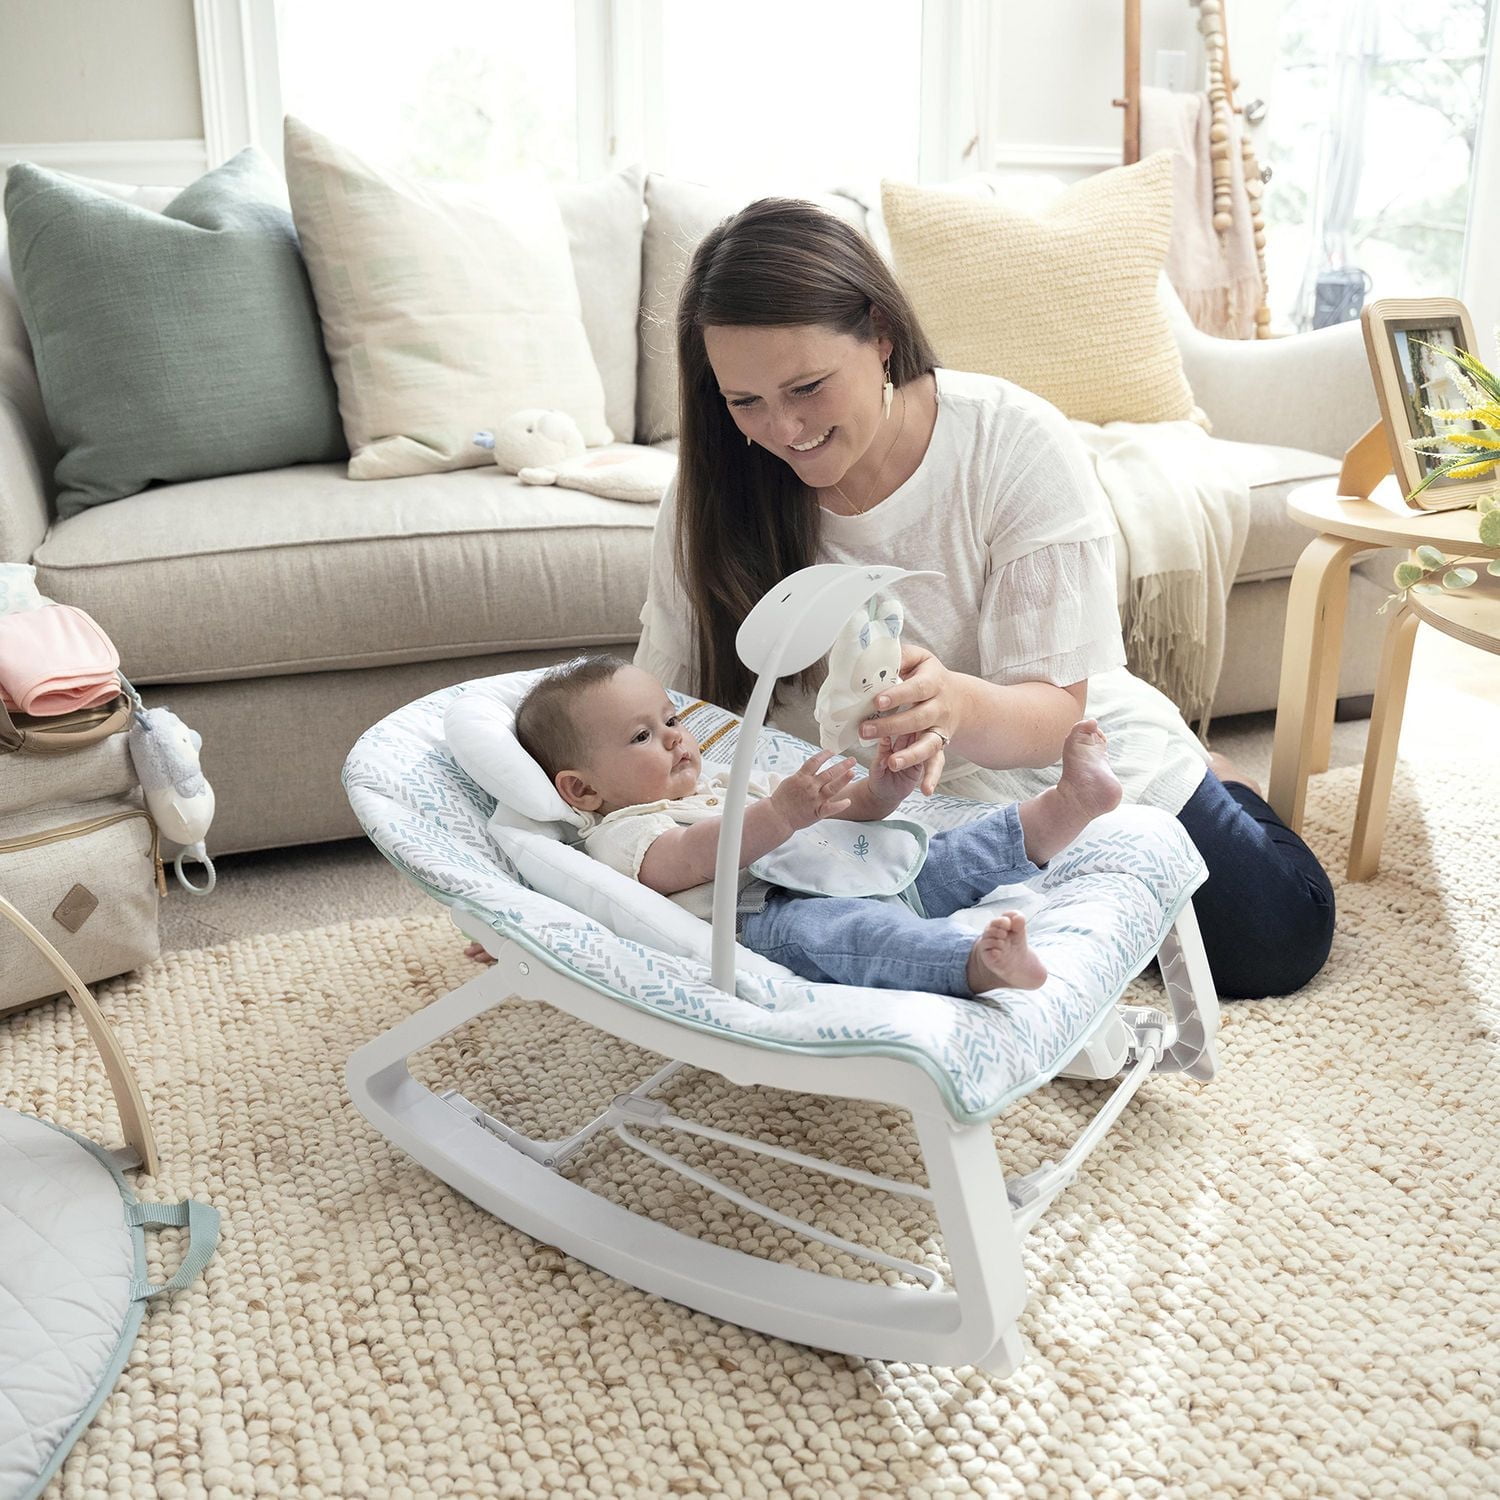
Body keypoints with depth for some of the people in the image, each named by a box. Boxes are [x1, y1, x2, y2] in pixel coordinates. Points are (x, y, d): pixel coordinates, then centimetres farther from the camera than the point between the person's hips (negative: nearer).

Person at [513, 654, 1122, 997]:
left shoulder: (722, 783, 33)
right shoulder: (618, 834, 6)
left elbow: (836, 808, 27)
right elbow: (693, 858, -17)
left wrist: (878, 793, 4)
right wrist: (779, 814, -34)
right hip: (762, 921, -10)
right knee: (817, 925, -39)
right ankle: (982, 964, -60)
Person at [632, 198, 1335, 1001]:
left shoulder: (1018, 444, -26)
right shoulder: (718, 487, -18)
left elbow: (1055, 714, -27)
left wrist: (956, 705, -50)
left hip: (1085, 770, -1)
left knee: (1277, 941, 4)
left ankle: (1203, 783, 34)